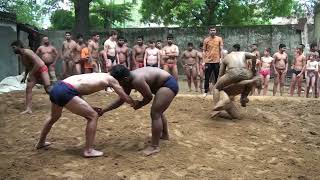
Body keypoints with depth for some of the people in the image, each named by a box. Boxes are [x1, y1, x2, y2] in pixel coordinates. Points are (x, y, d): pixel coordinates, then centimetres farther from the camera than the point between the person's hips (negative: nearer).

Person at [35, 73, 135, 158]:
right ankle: (88, 150, 5)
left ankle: (41, 143, 54)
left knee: (54, 117, 34)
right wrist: (135, 103, 28)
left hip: (56, 87, 9)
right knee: (93, 116, 2)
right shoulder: (110, 79, 3)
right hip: (65, 92, -9)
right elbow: (125, 98, 9)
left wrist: (90, 108, 23)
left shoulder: (95, 76, 24)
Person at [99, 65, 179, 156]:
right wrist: (104, 110, 6)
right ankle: (165, 134, 47)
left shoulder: (137, 80, -30)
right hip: (168, 84, 11)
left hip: (168, 84, -11)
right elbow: (121, 100, 6)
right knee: (158, 112, 27)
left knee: (155, 114, -12)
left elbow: (149, 97, -20)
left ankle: (155, 147, -7)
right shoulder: (128, 81, 0)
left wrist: (140, 104, -1)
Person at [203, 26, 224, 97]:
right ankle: (206, 91, 10)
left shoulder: (219, 39, 5)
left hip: (217, 61, 0)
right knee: (207, 78, 2)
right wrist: (204, 61, -1)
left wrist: (221, 59, -6)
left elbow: (221, 50, 4)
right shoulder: (206, 40, 4)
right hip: (208, 61, 0)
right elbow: (204, 51, 6)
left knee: (217, 77, 6)